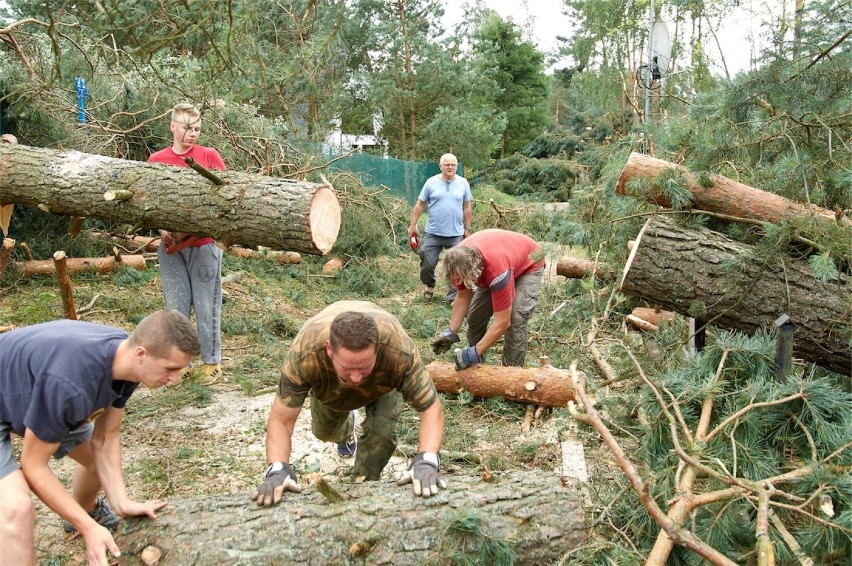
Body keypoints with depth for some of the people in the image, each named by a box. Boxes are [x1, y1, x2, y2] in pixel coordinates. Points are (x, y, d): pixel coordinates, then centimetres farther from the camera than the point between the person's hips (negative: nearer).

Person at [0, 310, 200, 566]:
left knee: (97, 456, 17)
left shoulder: (125, 353, -18)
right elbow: (33, 465, -27)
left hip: (39, 393, 8)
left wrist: (122, 502, -16)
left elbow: (104, 440, -7)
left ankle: (86, 510, 48)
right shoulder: (69, 383, -42)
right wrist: (89, 529, -24)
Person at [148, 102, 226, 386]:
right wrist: (162, 228, -7)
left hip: (204, 243, -2)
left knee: (206, 306, 3)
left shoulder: (209, 155, 1)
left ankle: (211, 361, 14)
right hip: (170, 244, 2)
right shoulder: (156, 160, 7)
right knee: (176, 306, 9)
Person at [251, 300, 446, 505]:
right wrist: (277, 470, -56)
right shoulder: (304, 353, -47)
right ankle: (346, 429, 55)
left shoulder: (400, 353, -48)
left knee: (382, 430, -22)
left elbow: (431, 408, -40)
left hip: (383, 377, -1)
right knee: (325, 430, 18)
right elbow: (280, 420, -39)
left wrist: (426, 461, -57)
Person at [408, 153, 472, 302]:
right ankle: (430, 286, 33)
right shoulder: (431, 182, -1)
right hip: (432, 233, 0)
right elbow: (420, 205, 3)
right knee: (427, 264, 5)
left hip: (456, 234, 1)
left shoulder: (463, 183, 3)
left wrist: (467, 229, 10)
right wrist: (413, 225, 2)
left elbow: (466, 208, 9)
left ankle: (454, 297, 14)